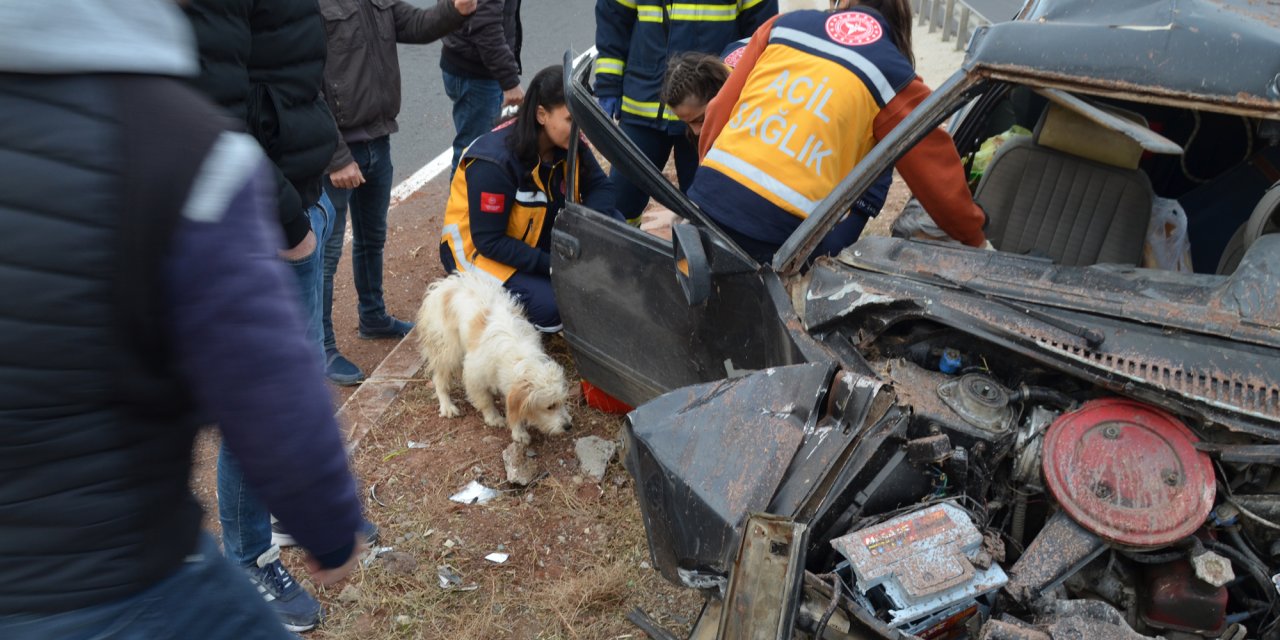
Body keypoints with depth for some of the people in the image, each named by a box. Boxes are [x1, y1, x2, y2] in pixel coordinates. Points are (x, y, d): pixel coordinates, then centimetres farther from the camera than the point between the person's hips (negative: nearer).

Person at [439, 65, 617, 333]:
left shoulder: (568, 145, -11)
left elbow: (600, 187, -3)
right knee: (549, 308, -29)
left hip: (536, 239, 7)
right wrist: (551, 265, -29)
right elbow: (489, 241, -27)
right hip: (479, 249, -6)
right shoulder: (495, 162, -30)